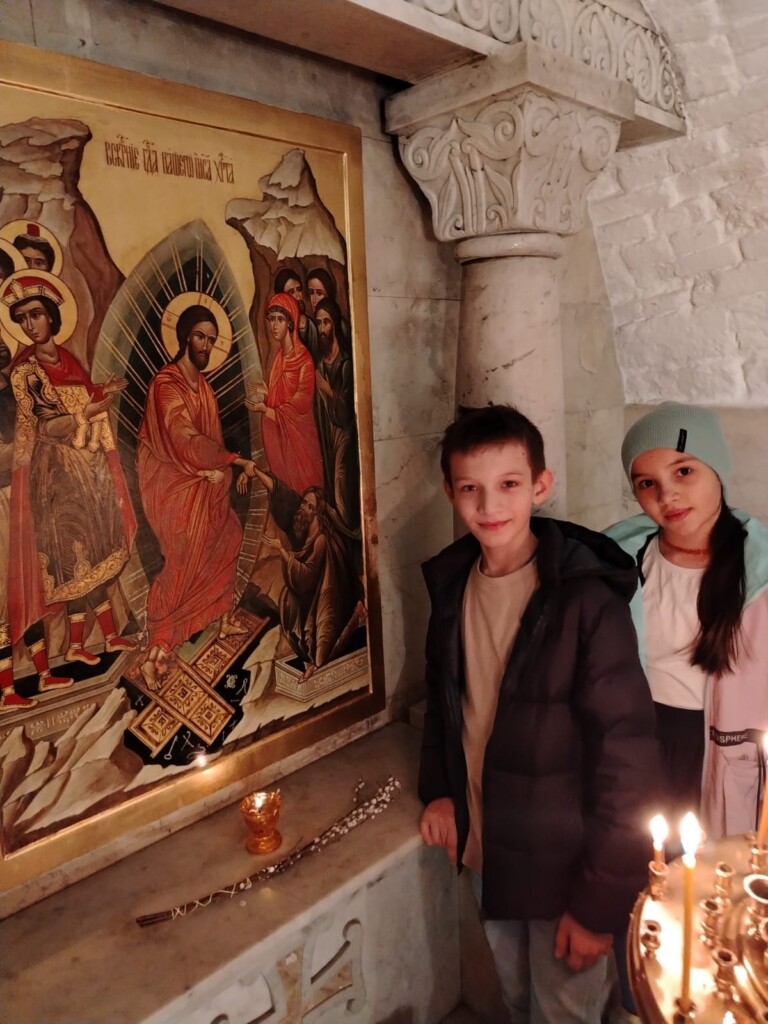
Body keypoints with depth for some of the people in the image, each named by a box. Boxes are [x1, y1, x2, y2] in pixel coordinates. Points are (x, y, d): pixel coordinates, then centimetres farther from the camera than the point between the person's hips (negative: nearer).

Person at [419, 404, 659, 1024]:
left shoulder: (588, 600, -22)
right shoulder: (451, 583, -4)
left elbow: (628, 757, -19)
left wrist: (599, 900, -15)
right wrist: (438, 789, 0)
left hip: (565, 867, -5)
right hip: (484, 851, 5)